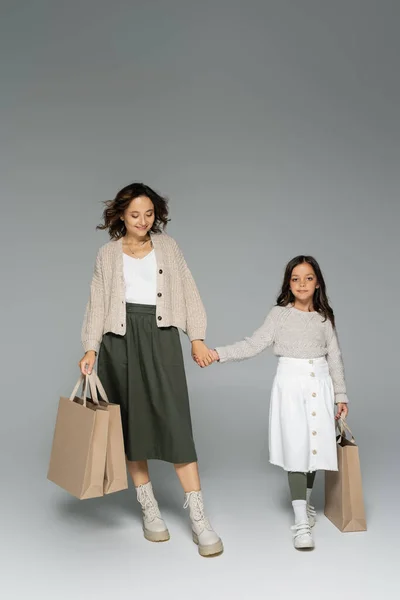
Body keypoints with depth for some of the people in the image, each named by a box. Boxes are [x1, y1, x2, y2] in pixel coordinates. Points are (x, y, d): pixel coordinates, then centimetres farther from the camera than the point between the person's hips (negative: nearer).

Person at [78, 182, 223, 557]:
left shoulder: (167, 247, 11)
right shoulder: (107, 254, 9)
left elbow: (188, 292, 10)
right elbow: (97, 304, 5)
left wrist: (197, 338, 1)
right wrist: (90, 348, -7)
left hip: (160, 338, -1)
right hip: (120, 340, 1)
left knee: (174, 421, -8)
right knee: (130, 423, 4)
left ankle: (198, 519, -4)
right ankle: (149, 510, 18)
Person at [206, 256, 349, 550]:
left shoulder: (324, 318, 7)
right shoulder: (279, 314, 1)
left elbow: (335, 358, 10)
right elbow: (254, 344, -3)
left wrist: (341, 395, 9)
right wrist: (218, 353, -13)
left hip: (319, 385, 3)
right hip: (291, 385, -2)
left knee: (317, 444, 5)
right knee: (296, 447, -8)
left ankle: (306, 499, 30)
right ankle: (301, 521, -5)